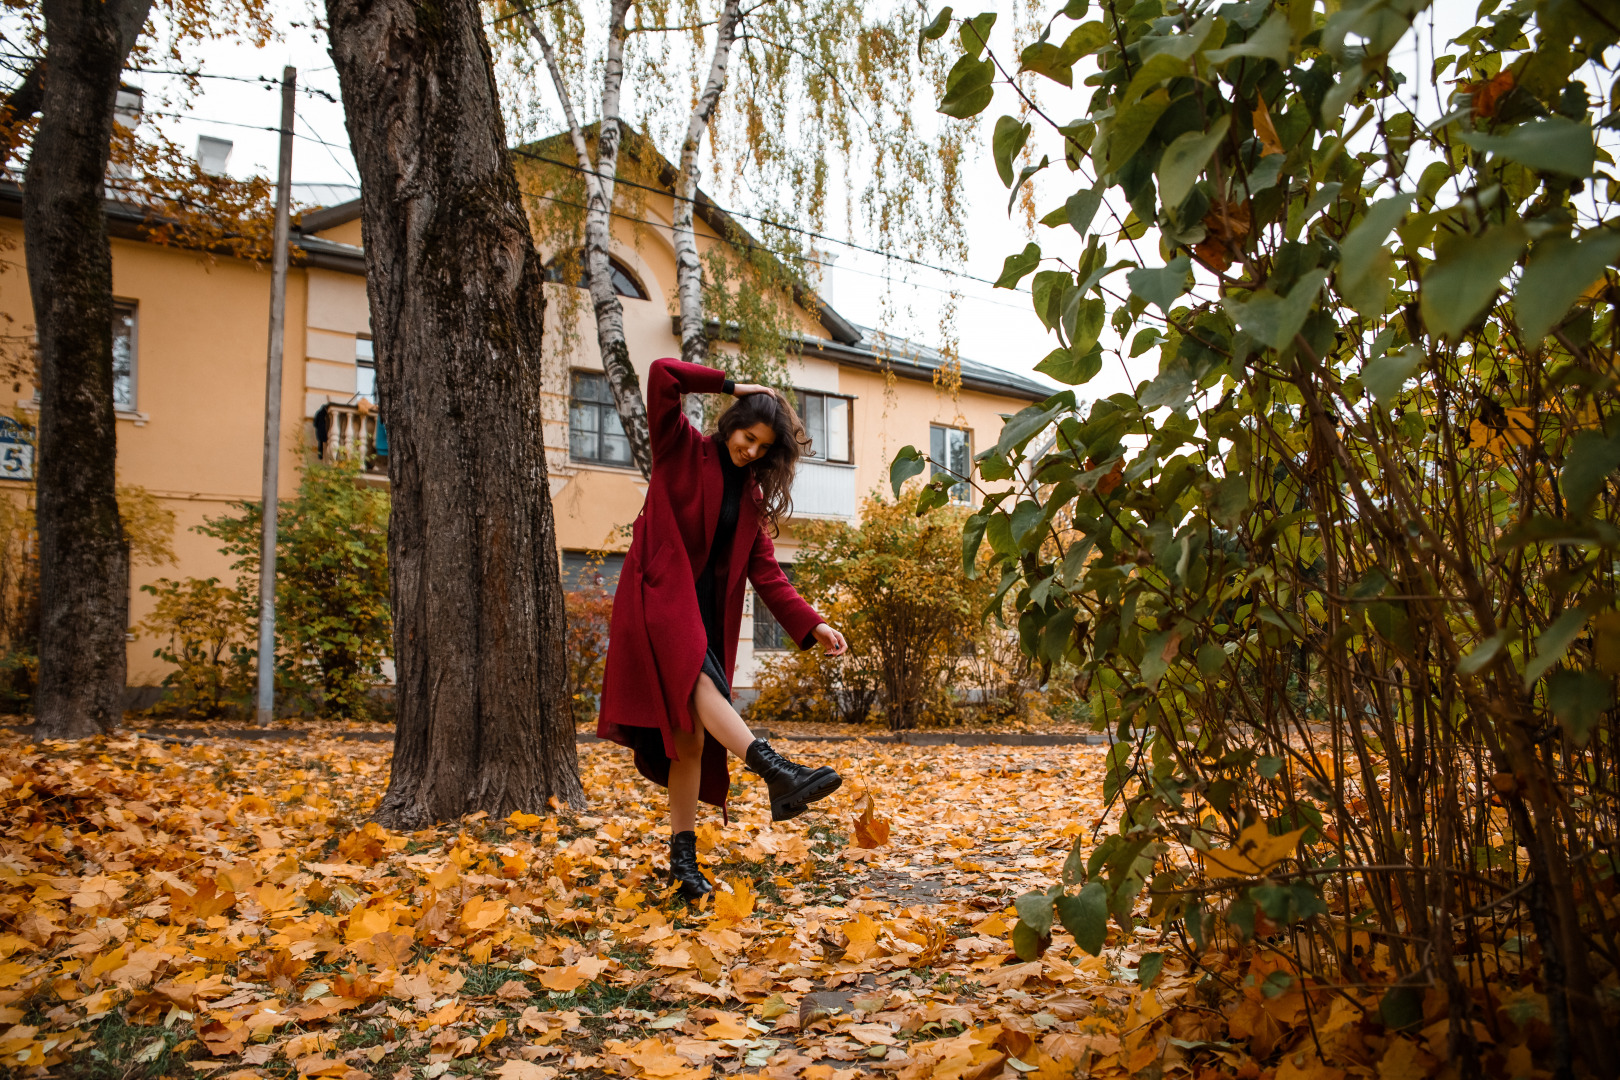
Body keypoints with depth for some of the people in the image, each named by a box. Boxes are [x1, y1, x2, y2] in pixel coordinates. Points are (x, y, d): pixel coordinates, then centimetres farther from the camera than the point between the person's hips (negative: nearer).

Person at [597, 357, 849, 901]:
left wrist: (811, 625, -1)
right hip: (659, 595, -5)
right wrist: (730, 386, -4)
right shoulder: (681, 449, 3)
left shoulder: (752, 495, 15)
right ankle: (777, 773, -47)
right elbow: (661, 374, -10)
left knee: (691, 734, -1)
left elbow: (765, 570, 9)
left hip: (707, 608, 5)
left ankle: (683, 857, 3)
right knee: (699, 681, -31)